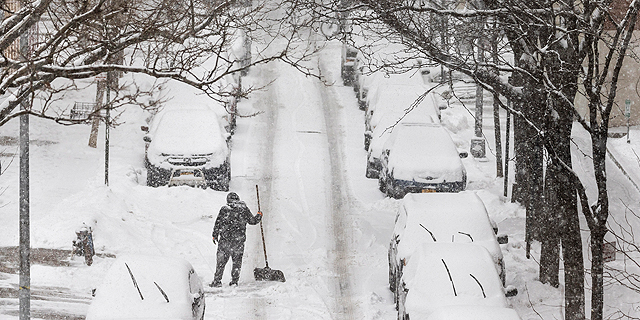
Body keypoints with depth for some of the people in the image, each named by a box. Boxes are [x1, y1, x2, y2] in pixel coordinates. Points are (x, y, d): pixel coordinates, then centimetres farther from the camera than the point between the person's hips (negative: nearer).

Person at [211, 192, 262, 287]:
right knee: (237, 260, 12)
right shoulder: (244, 209, 3)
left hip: (225, 239, -1)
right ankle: (234, 280, 8)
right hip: (239, 239, 1)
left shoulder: (224, 209, 0)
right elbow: (252, 220, 12)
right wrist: (259, 215, 31)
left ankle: (217, 280, 3)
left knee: (221, 260, 5)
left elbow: (218, 223, 1)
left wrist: (215, 235, 12)